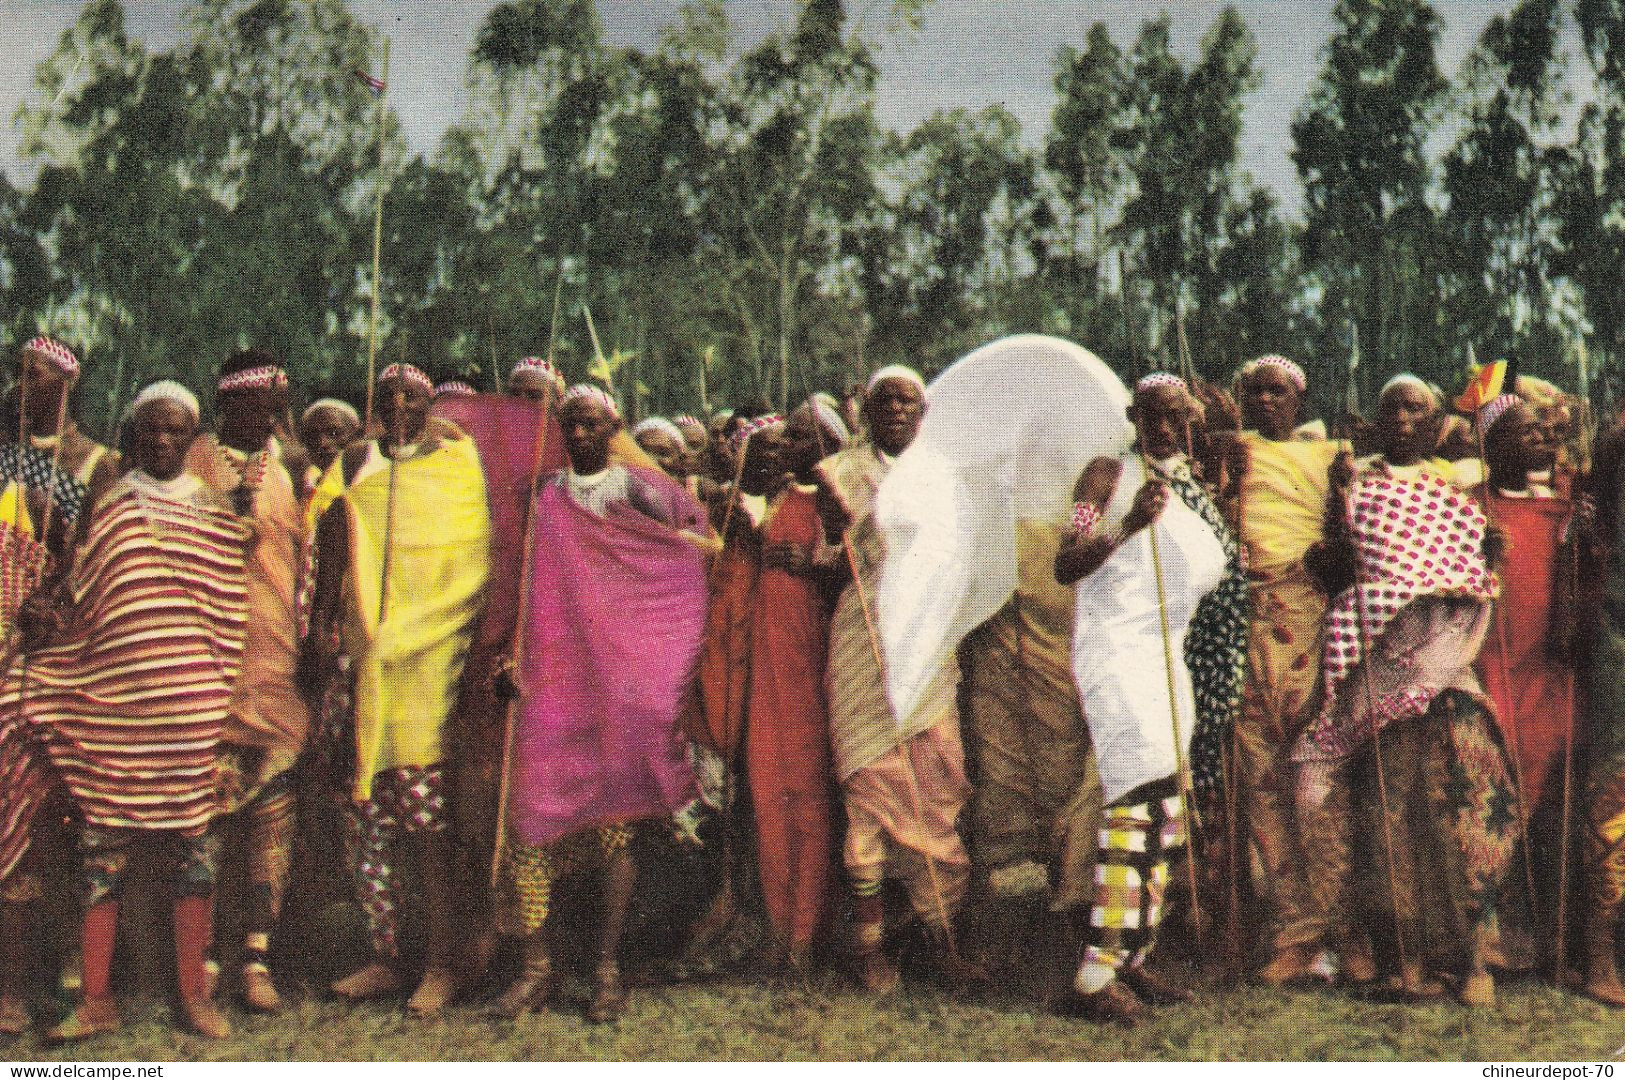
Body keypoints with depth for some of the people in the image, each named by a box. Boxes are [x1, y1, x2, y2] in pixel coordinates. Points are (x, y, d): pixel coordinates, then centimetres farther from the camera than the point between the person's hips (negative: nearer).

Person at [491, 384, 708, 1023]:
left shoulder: (638, 489, 9)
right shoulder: (545, 499, 15)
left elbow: (688, 553, 0)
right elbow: (527, 584, 11)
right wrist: (512, 653, 0)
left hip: (621, 674, -2)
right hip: (552, 671, 2)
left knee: (616, 816, -4)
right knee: (531, 809, -8)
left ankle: (608, 968, 3)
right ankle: (536, 967, -2)